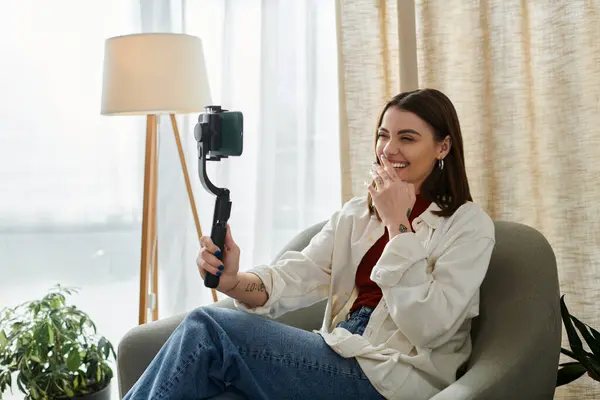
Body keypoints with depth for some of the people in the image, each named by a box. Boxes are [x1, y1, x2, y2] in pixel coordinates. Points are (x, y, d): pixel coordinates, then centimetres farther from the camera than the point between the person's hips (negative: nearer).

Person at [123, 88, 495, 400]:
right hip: (341, 356, 5)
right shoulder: (356, 213, 14)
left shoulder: (470, 224, -3)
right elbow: (298, 275, -2)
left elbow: (427, 328, -15)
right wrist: (235, 281, -22)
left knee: (208, 327, -18)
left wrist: (397, 224, -15)